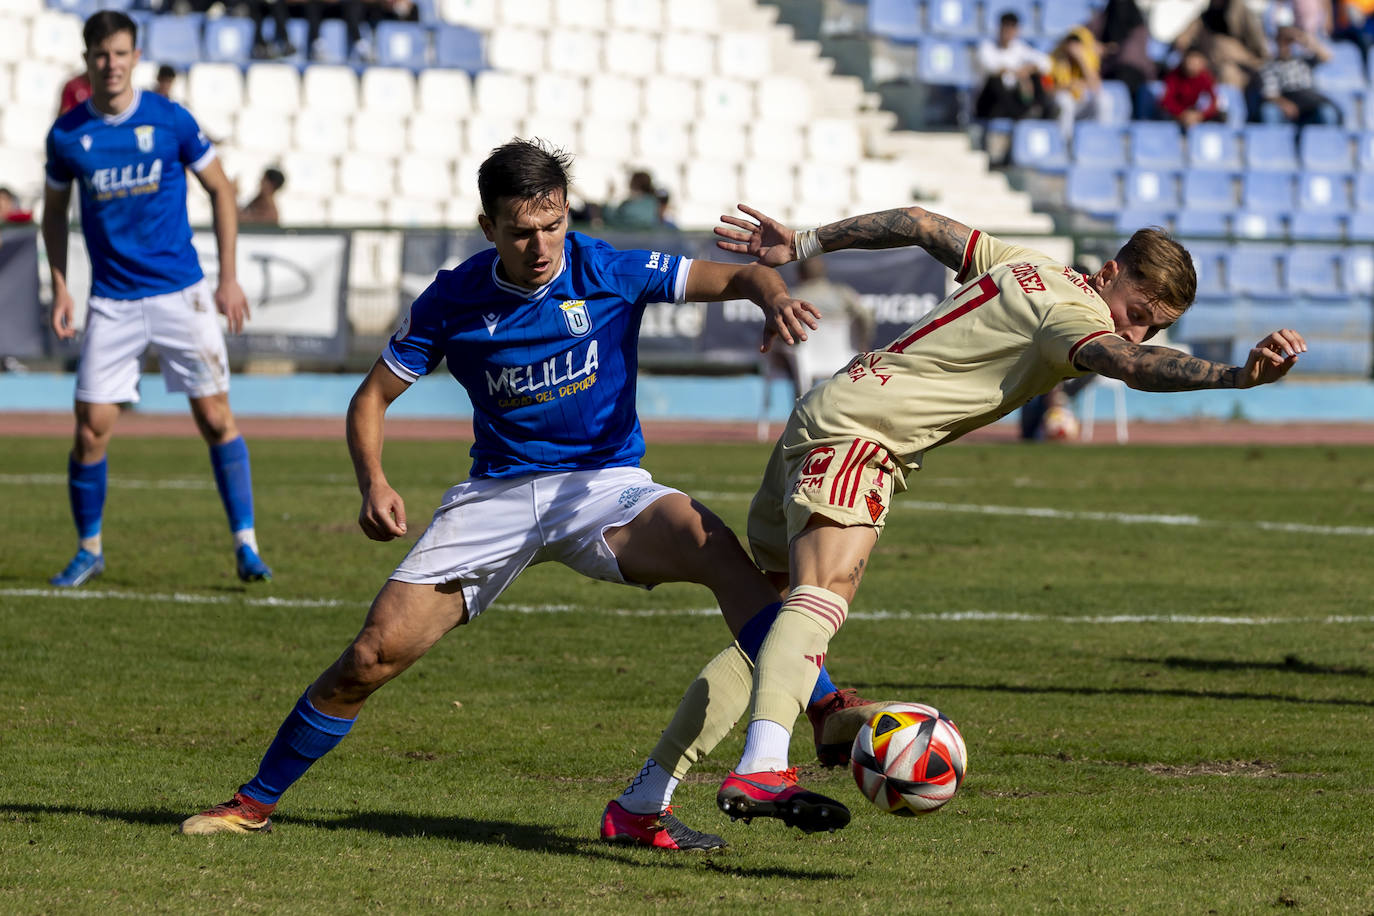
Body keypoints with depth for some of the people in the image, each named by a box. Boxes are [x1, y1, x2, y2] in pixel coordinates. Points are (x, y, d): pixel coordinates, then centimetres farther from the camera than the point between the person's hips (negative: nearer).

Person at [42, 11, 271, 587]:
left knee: (215, 418, -4)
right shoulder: (68, 134, -1)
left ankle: (245, 544, 4)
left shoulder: (170, 120, -5)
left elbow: (219, 190, 4)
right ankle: (89, 550, 14)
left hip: (181, 295, -1)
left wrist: (228, 276, 0)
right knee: (91, 428, -3)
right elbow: (54, 210, 14)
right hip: (112, 301, 1)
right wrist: (59, 288, 6)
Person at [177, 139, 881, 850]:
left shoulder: (609, 272, -8)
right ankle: (257, 802, 12)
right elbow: (372, 397, 4)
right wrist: (373, 484, -15)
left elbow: (739, 277, -8)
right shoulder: (454, 300, -5)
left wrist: (774, 298, -33)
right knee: (375, 653, -9)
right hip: (497, 492, 1)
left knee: (717, 549, -34)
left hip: (603, 484, -1)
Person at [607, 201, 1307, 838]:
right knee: (824, 595, -31)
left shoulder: (1024, 265, 16)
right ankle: (759, 772, -54)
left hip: (819, 424, 11)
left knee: (773, 620, 15)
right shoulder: (1068, 309, -12)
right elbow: (1134, 365, -32)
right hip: (853, 430, -11)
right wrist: (1237, 376, -44)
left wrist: (804, 245, 30)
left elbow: (920, 226, 24)